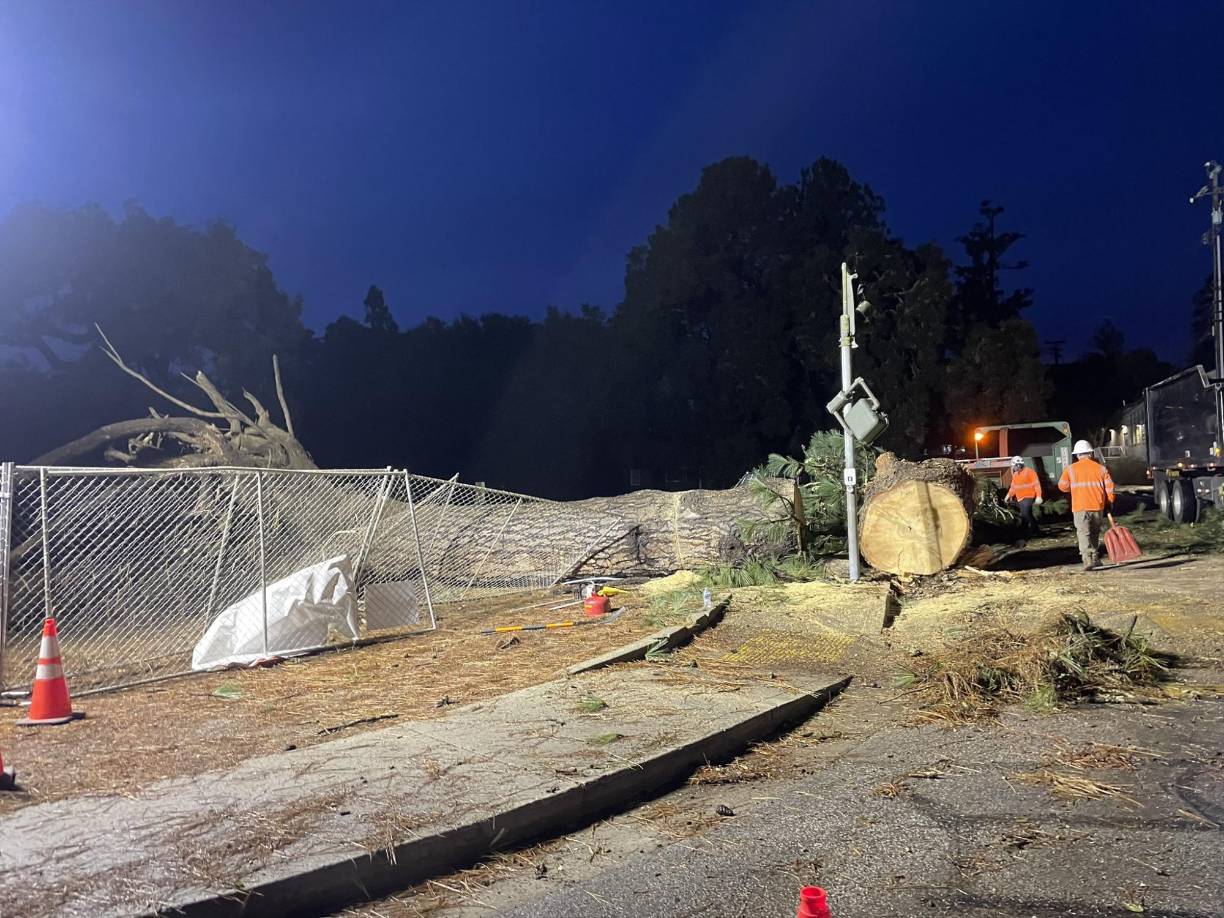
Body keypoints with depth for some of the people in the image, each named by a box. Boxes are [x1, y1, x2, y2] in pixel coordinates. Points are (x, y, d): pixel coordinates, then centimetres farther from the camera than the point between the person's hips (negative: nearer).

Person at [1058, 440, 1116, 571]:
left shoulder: (1070, 469, -1)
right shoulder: (1101, 468, 5)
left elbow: (1062, 486, 1)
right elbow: (1109, 486, 4)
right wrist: (1109, 502, 14)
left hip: (1080, 507, -3)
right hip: (1098, 506, 3)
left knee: (1083, 533, -7)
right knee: (1095, 533, 19)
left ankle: (1088, 559, -23)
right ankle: (1094, 557, 26)